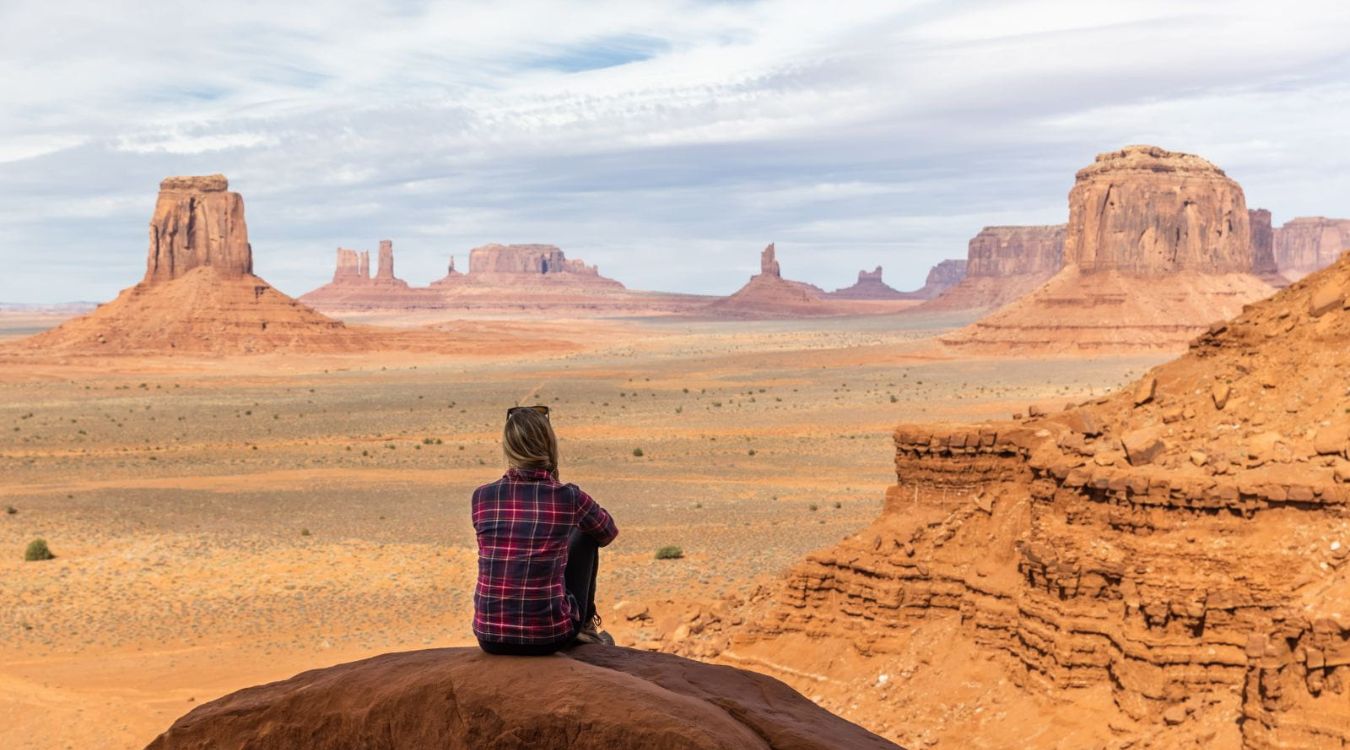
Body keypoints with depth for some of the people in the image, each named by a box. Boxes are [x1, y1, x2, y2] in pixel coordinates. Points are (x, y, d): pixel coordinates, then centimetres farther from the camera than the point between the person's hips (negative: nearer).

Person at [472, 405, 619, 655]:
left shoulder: (482, 496, -2)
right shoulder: (569, 497, -7)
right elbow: (608, 532, 16)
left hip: (490, 638, 2)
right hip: (549, 637, -2)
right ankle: (585, 626, 35)